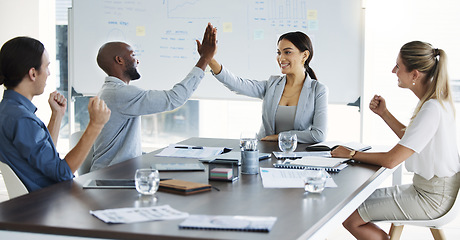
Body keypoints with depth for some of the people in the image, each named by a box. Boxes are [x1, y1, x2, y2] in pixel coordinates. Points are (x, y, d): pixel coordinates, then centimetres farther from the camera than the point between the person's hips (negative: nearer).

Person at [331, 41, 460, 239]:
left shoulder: (432, 109, -25)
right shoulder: (436, 101, 6)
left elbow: (391, 160, -24)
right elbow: (410, 139, 21)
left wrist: (351, 154, -10)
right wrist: (384, 113, 9)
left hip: (431, 199, -10)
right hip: (423, 187, 10)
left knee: (349, 217, -10)